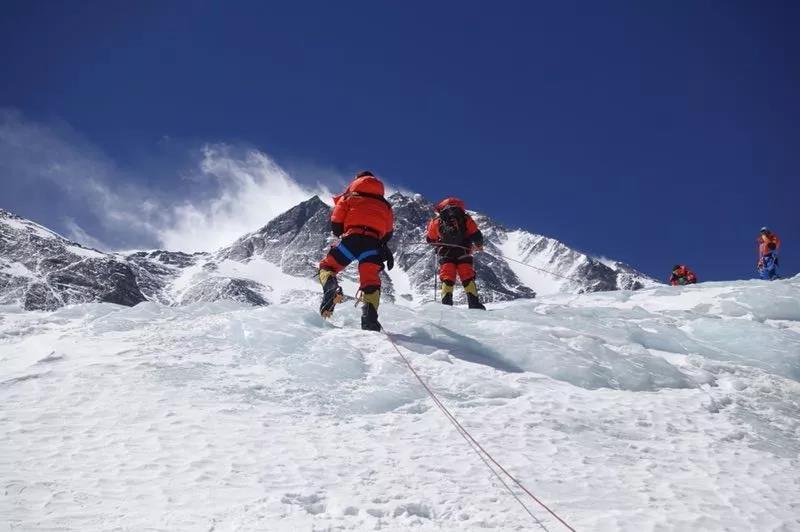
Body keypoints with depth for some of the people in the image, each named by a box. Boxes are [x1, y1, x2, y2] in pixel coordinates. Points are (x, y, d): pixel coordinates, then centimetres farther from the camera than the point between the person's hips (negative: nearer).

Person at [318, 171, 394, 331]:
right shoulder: (384, 204, 31)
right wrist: (386, 249, 25)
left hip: (352, 236, -2)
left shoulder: (351, 195, 23)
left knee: (327, 266, 12)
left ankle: (330, 288, -22)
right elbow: (388, 230, 22)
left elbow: (337, 217, 10)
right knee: (371, 281, 1)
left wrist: (338, 233, 17)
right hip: (374, 241, 2)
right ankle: (370, 318, -22)